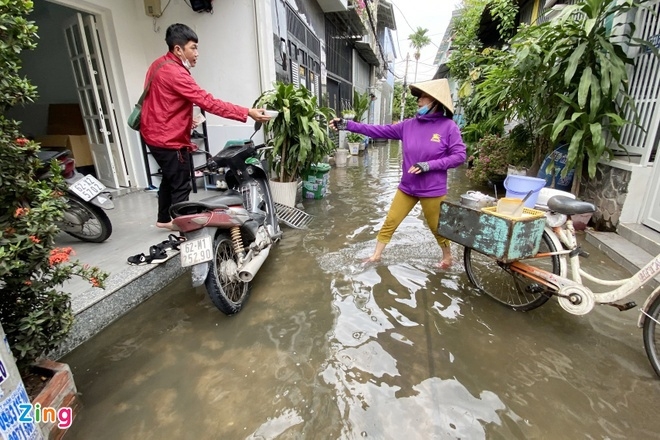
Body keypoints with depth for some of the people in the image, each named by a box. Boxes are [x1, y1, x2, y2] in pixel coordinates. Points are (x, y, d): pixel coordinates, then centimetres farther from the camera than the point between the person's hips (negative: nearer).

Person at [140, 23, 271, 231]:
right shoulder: (174, 72, -23)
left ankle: (164, 219, 35)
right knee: (181, 185, -3)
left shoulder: (160, 65, 10)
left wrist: (184, 119, 14)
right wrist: (247, 113, -33)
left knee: (169, 178, 22)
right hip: (168, 138, -11)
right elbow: (208, 102, -30)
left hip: (156, 134, 11)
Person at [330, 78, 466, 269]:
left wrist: (429, 165, -22)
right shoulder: (409, 125, -1)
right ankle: (376, 255, 28)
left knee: (437, 228, 14)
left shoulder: (448, 126, -11)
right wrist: (347, 125, -9)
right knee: (390, 223, 10)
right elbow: (378, 131, -3)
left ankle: (447, 258, 40)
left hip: (432, 190, -4)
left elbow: (459, 155, -11)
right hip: (407, 187, 4)